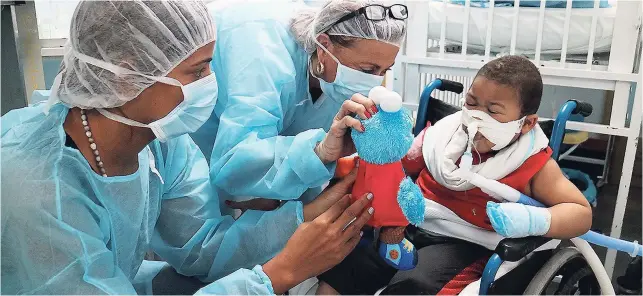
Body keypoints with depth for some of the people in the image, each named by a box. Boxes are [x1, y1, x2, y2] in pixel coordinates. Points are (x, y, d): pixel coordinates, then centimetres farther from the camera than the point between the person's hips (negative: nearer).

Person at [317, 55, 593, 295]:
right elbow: (402, 164, 17)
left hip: (462, 244, -4)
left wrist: (534, 220, -26)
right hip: (408, 222, 4)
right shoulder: (446, 130, 4)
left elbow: (582, 213, -5)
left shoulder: (533, 164, -7)